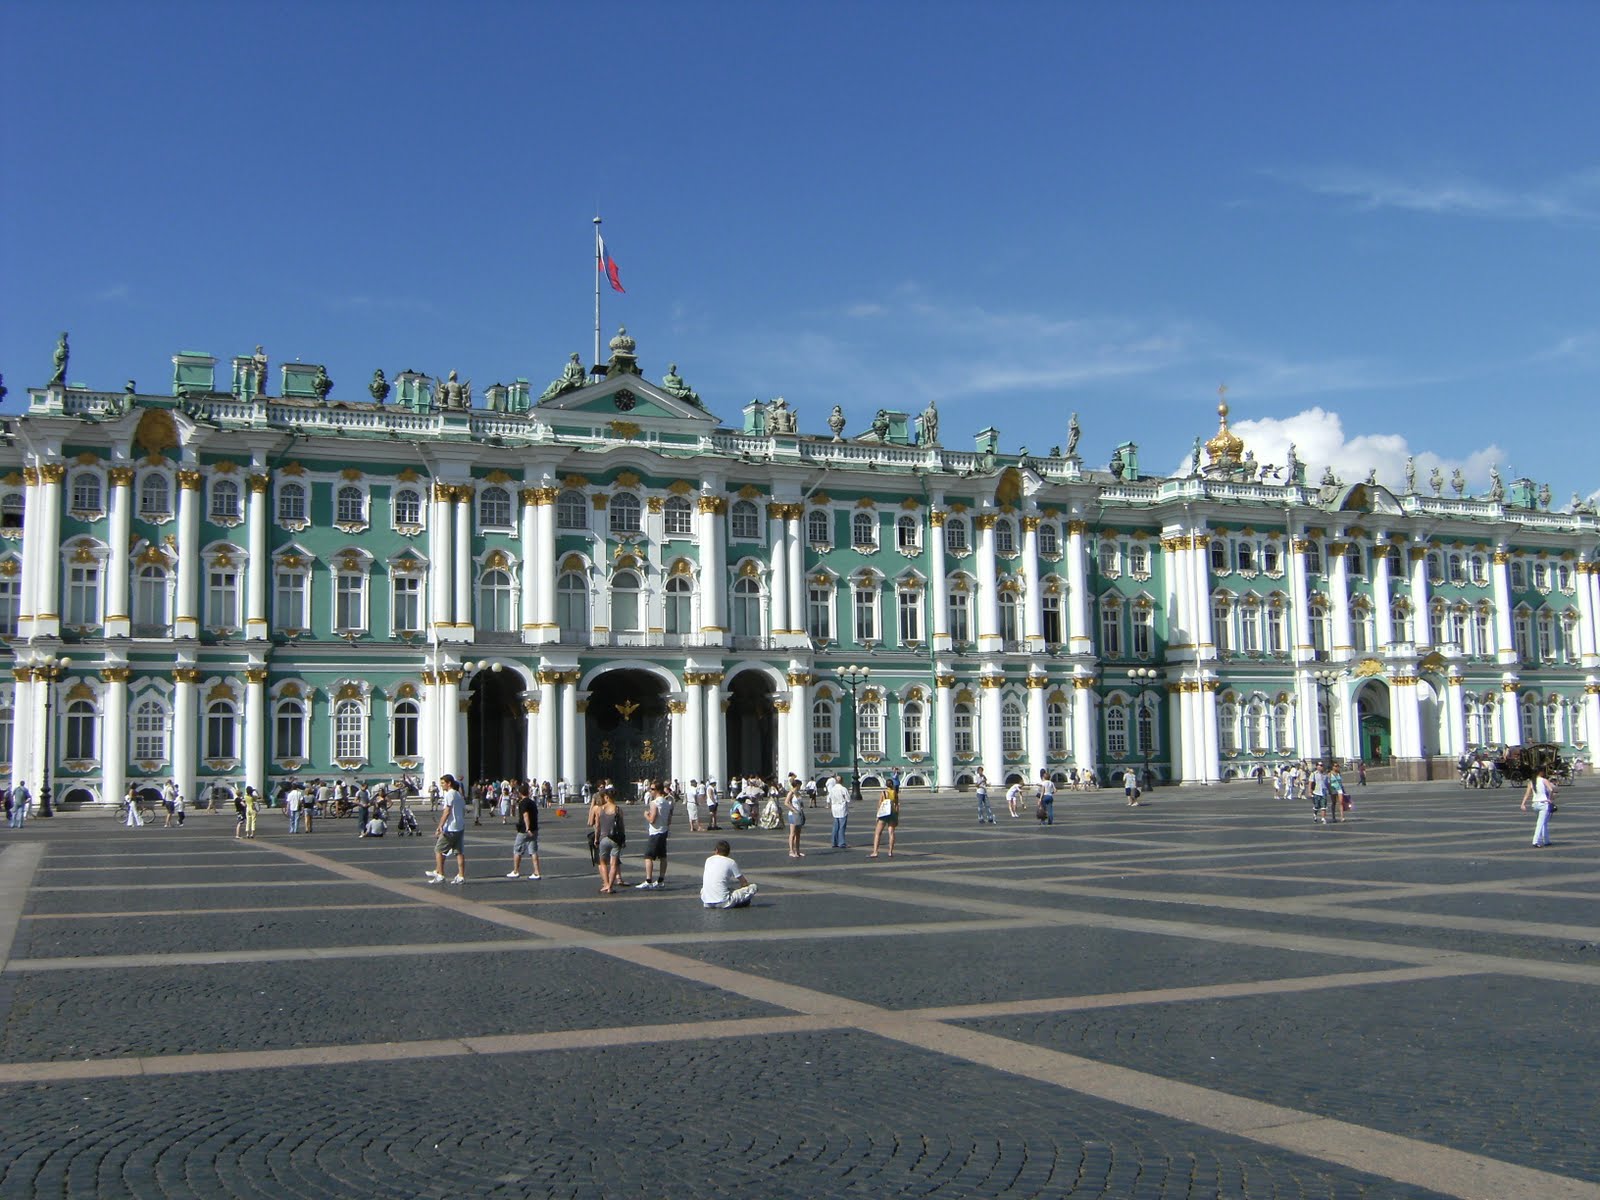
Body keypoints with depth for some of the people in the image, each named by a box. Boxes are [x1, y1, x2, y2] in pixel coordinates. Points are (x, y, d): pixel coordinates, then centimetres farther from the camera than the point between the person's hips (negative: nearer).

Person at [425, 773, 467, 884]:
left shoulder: (449, 794, -10)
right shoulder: (458, 795, 16)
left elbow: (447, 812, -17)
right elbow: (463, 810, 20)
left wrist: (440, 826, -18)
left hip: (450, 828, -9)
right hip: (460, 827, 9)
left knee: (438, 850, 2)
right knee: (459, 852, 6)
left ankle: (440, 875, 2)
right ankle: (461, 876, 4)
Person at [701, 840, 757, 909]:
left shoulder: (708, 860, 14)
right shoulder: (731, 862, 1)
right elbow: (744, 883, 9)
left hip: (707, 903, 4)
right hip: (723, 903, -4)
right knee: (753, 887, 4)